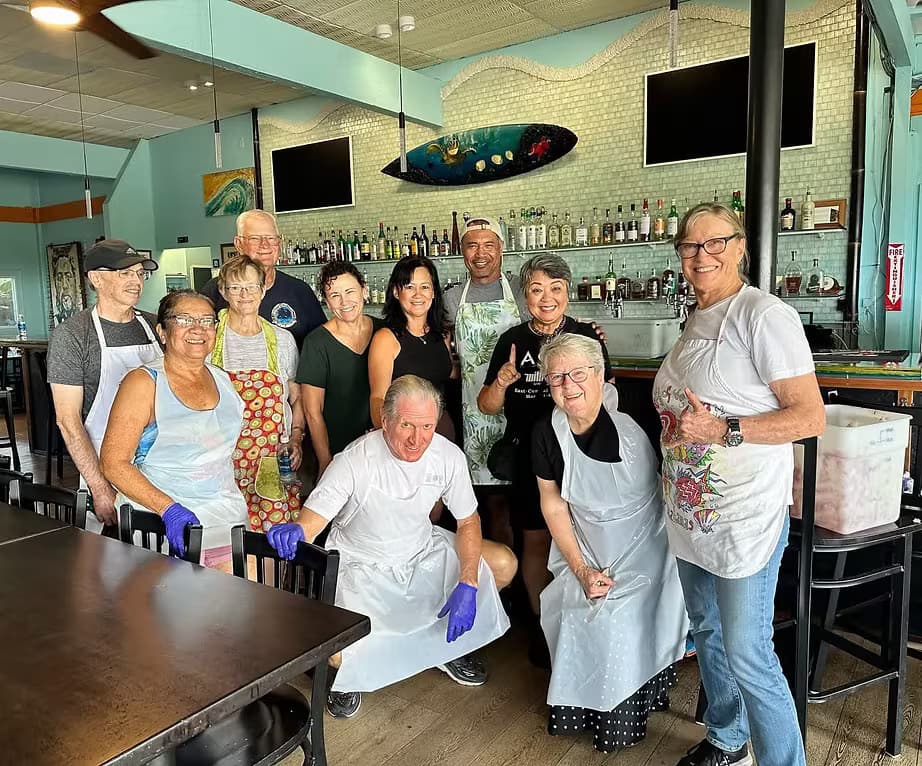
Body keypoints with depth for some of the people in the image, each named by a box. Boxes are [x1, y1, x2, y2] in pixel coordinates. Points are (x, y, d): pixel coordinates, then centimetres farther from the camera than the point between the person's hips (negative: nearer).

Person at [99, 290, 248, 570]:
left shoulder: (222, 379, 10)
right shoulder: (144, 382, -6)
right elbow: (113, 463, -11)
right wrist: (169, 508, -22)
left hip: (228, 516, 5)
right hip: (165, 526, -4)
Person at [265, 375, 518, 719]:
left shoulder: (448, 456, -15)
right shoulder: (354, 461, -26)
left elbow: (468, 522, -4)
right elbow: (309, 524, -28)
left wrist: (467, 585, -17)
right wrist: (293, 532, -54)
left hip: (423, 552, 5)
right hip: (361, 565, -4)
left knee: (503, 563, -7)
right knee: (335, 653, -28)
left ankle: (446, 646, 18)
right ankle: (347, 674, 15)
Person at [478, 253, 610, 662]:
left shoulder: (587, 336, -1)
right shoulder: (512, 340, 0)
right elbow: (486, 406, 2)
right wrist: (501, 382, -18)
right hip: (530, 456, 0)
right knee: (535, 539, 7)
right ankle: (541, 623, 28)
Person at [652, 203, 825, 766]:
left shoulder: (764, 315, -15)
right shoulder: (696, 320, 10)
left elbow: (811, 417, -19)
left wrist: (722, 431, -25)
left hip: (744, 518, -8)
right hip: (691, 511, 8)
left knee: (747, 656, -2)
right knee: (708, 632, 21)